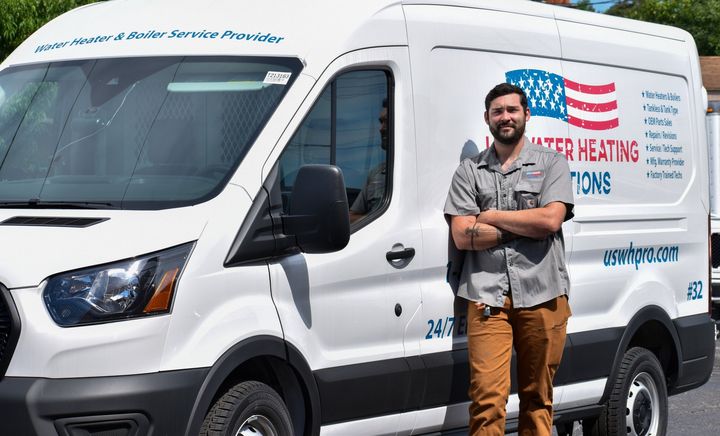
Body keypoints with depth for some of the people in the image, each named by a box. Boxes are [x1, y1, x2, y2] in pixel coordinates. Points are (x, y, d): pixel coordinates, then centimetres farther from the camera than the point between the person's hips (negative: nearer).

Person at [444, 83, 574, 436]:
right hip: (487, 297, 0)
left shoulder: (551, 163, 9)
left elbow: (551, 220, -7)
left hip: (542, 295, 0)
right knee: (487, 396, -10)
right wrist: (526, 226, -4)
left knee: (537, 397, 7)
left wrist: (491, 216, -3)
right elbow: (462, 236, 0)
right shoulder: (469, 171, 12)